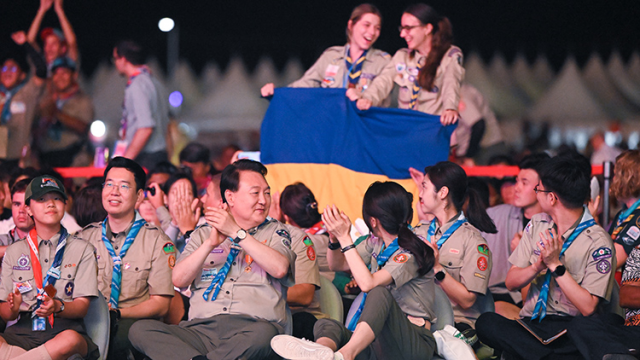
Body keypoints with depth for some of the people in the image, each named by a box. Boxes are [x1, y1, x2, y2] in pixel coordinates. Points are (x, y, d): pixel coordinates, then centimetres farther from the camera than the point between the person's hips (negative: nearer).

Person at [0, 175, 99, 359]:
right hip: (21, 330, 0)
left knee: (70, 339, -41)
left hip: (63, 331, 0)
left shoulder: (82, 249, 14)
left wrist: (57, 307, -18)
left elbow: (82, 307, 5)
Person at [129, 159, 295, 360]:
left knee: (263, 334, -41)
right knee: (140, 330, -26)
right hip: (201, 328, 2)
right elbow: (179, 280, 8)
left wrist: (237, 232, -4)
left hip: (250, 327, -2)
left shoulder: (274, 231, 19)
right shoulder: (203, 234, 23)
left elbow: (279, 268, -4)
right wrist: (210, 243, -4)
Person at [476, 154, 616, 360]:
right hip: (530, 324, 6)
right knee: (485, 322, -28)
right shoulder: (537, 225, 12)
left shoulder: (598, 241, -7)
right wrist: (537, 266, -10)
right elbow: (511, 283, 10)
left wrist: (556, 265, -14)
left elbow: (588, 308, -12)